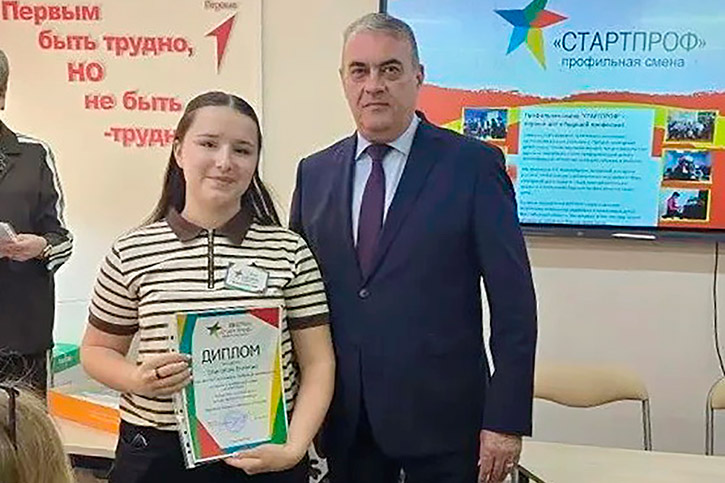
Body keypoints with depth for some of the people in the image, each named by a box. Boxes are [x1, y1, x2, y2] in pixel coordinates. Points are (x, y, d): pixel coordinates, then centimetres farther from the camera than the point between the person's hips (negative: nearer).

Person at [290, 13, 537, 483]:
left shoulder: (473, 164, -6)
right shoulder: (315, 173, 6)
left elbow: (514, 302, -7)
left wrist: (507, 419, -10)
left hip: (440, 414, -3)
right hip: (342, 418, 4)